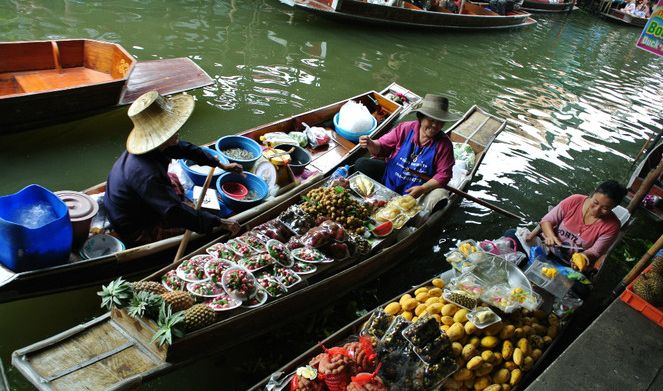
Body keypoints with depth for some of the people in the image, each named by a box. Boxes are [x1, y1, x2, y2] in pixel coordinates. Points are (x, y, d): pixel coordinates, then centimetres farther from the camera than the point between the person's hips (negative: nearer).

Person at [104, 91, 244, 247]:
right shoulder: (145, 175, -40)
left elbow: (185, 149, 3)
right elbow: (175, 213, -40)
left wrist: (222, 165, 10)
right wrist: (220, 223, -36)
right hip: (134, 232, -8)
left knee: (174, 179, 21)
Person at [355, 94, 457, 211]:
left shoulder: (444, 144, -9)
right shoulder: (405, 128, -5)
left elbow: (443, 175, -11)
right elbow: (381, 147, 0)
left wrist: (422, 189, -24)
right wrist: (370, 144, -24)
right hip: (388, 176, 2)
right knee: (361, 164, -11)